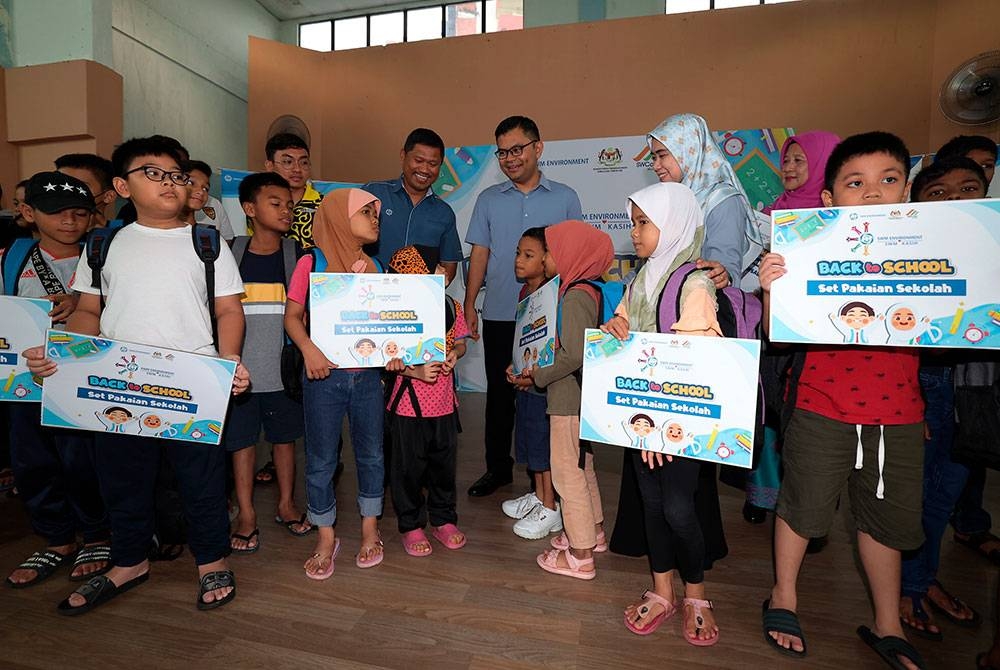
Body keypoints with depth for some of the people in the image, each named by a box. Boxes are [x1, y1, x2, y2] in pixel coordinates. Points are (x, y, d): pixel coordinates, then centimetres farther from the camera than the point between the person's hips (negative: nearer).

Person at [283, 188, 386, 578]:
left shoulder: (374, 268, 8)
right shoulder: (312, 263, -3)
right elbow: (292, 315, -4)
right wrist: (309, 349, -20)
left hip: (367, 375, 4)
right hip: (324, 375, -3)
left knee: (371, 453, 12)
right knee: (321, 459, 7)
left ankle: (369, 529, 31)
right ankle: (326, 538, 27)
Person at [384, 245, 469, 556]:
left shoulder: (451, 307, -1)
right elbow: (388, 359, -12)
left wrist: (455, 353, -9)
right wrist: (416, 372, -25)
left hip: (444, 404, 5)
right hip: (408, 405, -4)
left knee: (444, 463, 16)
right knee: (409, 467, 11)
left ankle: (444, 520, 37)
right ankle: (411, 525, 31)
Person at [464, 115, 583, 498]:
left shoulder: (565, 198, 4)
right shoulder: (489, 200, 8)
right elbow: (479, 254, 7)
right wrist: (469, 305, 0)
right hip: (499, 315, 2)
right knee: (499, 393, 10)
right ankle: (498, 467, 27)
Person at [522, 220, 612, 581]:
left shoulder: (574, 296, -21)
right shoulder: (588, 290, 8)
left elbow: (574, 355, -28)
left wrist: (539, 376, -14)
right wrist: (539, 369, 10)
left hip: (569, 398, -10)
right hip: (580, 397, 10)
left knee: (567, 471, 3)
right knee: (582, 466, 22)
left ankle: (580, 556, 17)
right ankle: (593, 532, 40)